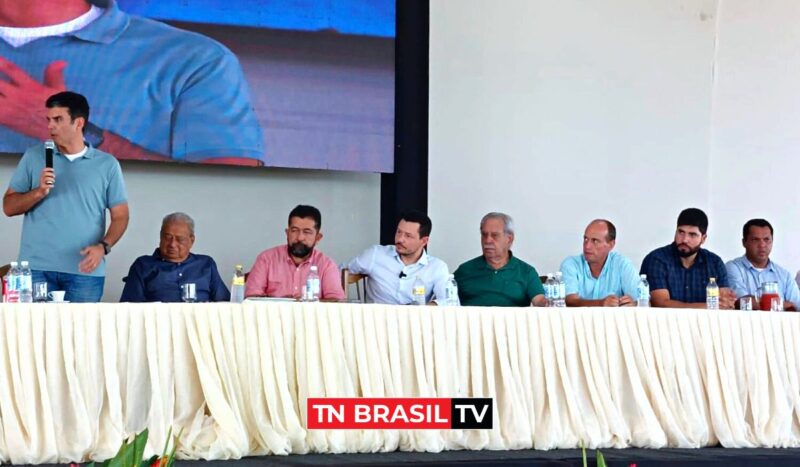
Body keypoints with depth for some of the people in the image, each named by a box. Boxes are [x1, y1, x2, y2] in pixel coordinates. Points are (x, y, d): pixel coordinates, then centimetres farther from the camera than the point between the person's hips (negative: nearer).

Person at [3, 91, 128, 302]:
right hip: (36, 267, 1)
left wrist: (103, 246, -12)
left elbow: (120, 216, 5)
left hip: (85, 270, 0)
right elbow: (9, 207, 8)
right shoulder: (33, 157, 9)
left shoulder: (107, 164, 6)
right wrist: (39, 192, -10)